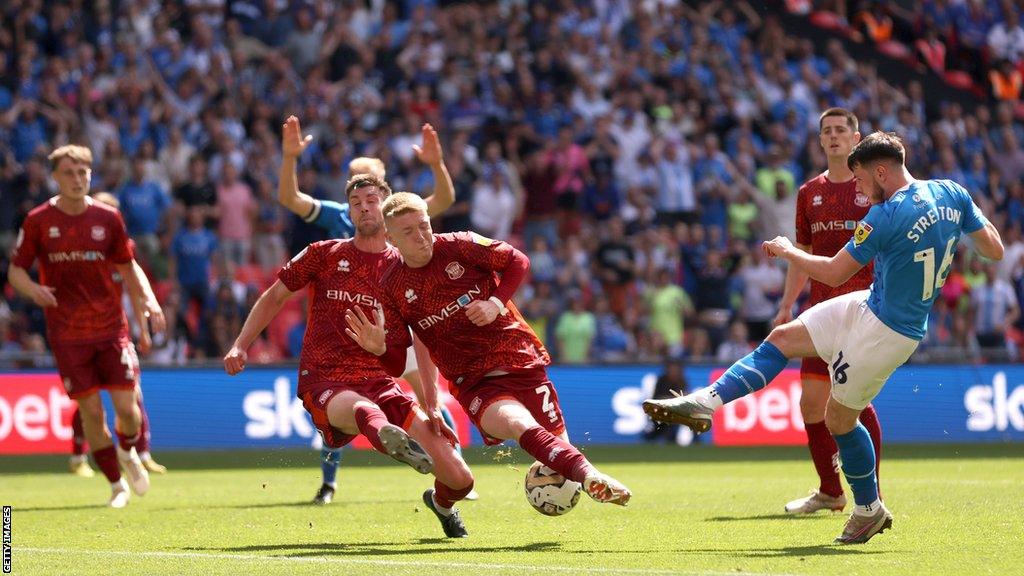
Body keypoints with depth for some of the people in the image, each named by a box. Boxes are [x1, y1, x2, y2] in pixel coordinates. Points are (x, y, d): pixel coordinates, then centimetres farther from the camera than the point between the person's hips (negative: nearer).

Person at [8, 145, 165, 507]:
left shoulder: (108, 218, 2)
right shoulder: (38, 221, -3)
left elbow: (126, 267, 13)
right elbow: (16, 269, 2)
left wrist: (147, 300, -3)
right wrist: (33, 289, -20)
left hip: (111, 328, 1)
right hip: (66, 334, -1)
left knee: (126, 405, -6)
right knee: (90, 410, -3)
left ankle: (128, 452, 29)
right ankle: (116, 484, 13)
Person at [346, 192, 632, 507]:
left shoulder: (459, 246, -4)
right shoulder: (390, 289, 0)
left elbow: (518, 262, 4)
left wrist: (496, 303, -10)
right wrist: (378, 348, -19)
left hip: (521, 360, 1)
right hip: (474, 383, -1)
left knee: (557, 443, 3)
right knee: (520, 426, -32)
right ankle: (588, 476, -50)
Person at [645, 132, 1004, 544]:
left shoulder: (886, 216, -24)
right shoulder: (951, 194, -3)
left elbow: (833, 273, -16)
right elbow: (995, 250, 2)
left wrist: (788, 251, 0)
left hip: (884, 332, -9)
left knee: (838, 418, 7)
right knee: (782, 339, 8)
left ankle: (869, 509, 23)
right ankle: (708, 402, 3)